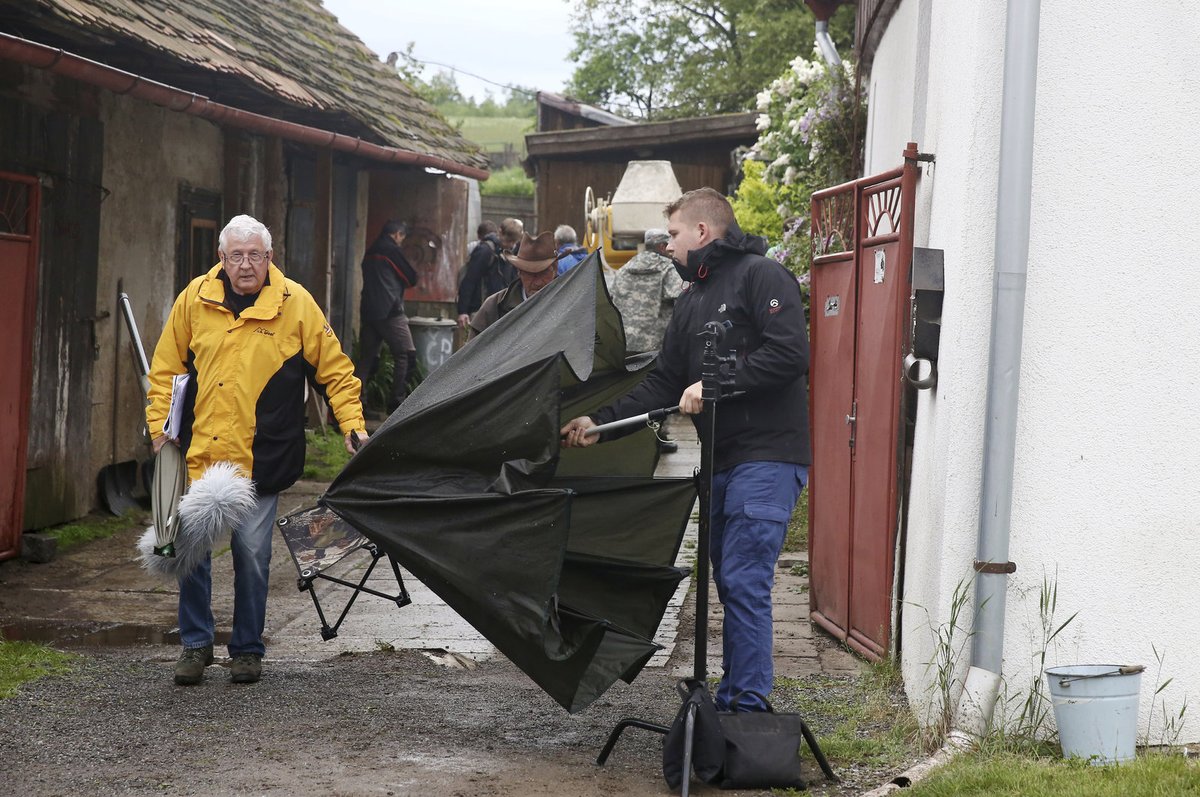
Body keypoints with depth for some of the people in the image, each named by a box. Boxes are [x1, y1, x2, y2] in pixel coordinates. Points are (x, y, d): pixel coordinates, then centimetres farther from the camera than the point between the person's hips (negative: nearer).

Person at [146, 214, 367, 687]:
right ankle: (196, 644, 20)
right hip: (199, 452, 2)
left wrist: (352, 424, -3)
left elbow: (333, 368, 4)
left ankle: (247, 649, 19)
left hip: (261, 458, -2)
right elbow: (166, 368, 12)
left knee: (252, 553, 2)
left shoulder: (295, 302, -2)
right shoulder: (196, 298, 3)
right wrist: (160, 425, 4)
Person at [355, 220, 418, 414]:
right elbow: (411, 278, 1)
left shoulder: (371, 252, 18)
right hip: (389, 311, -8)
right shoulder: (392, 250, -5)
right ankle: (397, 401, -6)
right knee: (406, 354, -2)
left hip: (368, 311, 8)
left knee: (366, 357, 11)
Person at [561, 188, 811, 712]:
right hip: (722, 462, 9)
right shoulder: (692, 300, 22)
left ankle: (746, 710, -10)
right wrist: (601, 421, 10)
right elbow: (663, 385, 20)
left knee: (744, 582, -12)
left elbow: (789, 354, -18)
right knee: (730, 584, 10)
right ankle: (732, 702, 17)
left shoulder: (761, 276, -5)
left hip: (767, 458, -9)